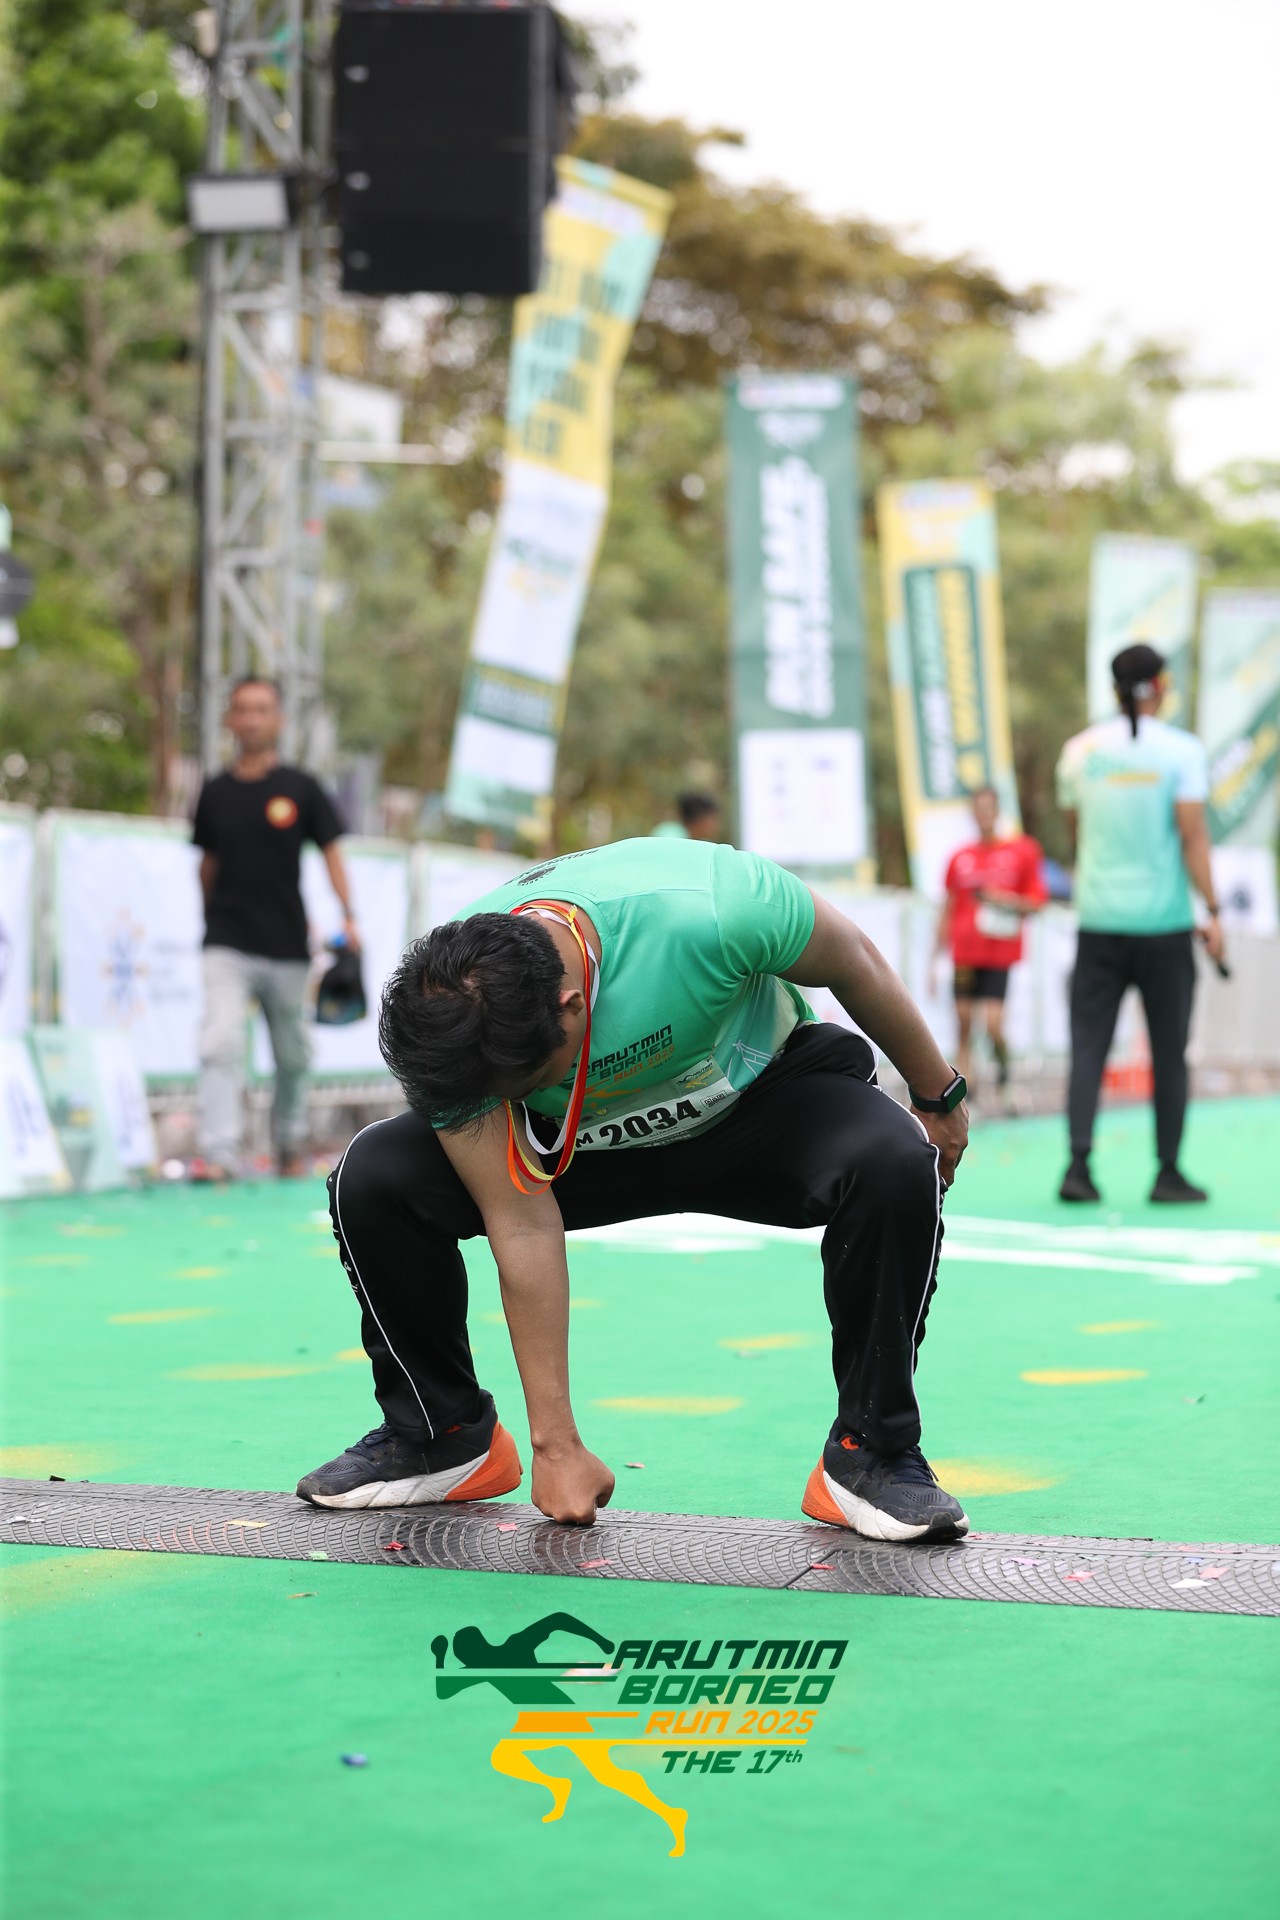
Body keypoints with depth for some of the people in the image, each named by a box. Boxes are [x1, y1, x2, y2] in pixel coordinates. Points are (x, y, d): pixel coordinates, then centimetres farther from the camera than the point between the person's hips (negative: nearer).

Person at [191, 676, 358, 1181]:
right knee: (220, 1043, -16)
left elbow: (330, 851, 1)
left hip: (287, 946, 0)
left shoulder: (301, 789, 1)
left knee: (292, 1054, 9)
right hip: (228, 946, 0)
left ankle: (289, 1144, 29)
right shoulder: (215, 793, 6)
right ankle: (218, 1153, -20)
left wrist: (348, 917, -10)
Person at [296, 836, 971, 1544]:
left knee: (894, 1163, -34)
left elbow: (854, 961, -19)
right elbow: (522, 1227, -25)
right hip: (583, 1141, 2)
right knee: (371, 1179, -20)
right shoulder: (448, 1024, -31)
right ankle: (442, 1434, 3)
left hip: (758, 1102, -2)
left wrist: (937, 1094, -4)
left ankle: (871, 1454, -15)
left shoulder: (711, 909, -41)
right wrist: (556, 1444, -22)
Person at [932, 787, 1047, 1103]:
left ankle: (1003, 1062, 17)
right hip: (964, 954, 3)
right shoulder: (960, 857, 9)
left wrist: (1006, 900, -13)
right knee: (963, 1022, 1)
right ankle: (964, 1087, 7)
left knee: (993, 1024, -12)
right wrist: (936, 958, 13)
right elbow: (948, 910, 14)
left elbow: (1036, 903, 5)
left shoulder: (1022, 851, 2)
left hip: (1000, 954, -3)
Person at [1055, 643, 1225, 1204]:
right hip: (1164, 921, -2)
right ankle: (1168, 1173, 11)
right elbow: (1193, 835, -10)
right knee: (1169, 1053, 7)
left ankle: (1079, 1164, -12)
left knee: (1088, 1047, 2)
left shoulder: (1081, 749, 4)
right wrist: (1213, 912, -6)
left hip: (1099, 920, 2)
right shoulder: (1181, 749, -5)